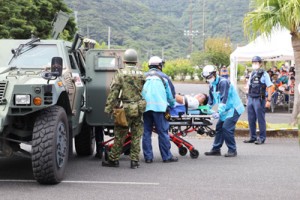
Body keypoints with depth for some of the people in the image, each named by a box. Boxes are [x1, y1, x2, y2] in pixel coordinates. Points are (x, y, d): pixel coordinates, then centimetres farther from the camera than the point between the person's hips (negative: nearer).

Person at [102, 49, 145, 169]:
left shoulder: (120, 74, -5)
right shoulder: (141, 75, 5)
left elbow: (113, 92, -8)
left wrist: (108, 108, -5)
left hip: (126, 109, -3)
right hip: (139, 109, 3)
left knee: (119, 136, 5)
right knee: (136, 136, 8)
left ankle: (113, 159, 13)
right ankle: (134, 160, 9)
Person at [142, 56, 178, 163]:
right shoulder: (163, 77, 12)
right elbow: (170, 95, 16)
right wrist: (172, 104, 32)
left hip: (145, 106, 3)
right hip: (158, 106, -3)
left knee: (146, 132, 7)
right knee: (163, 132, 1)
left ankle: (148, 157, 7)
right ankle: (167, 156, 3)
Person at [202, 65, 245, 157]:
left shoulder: (223, 82, -20)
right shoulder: (212, 85, 8)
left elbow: (224, 99, -27)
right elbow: (211, 100, 17)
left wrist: (219, 112, -31)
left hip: (234, 108, -9)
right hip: (225, 110, 9)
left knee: (226, 128, -17)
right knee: (219, 127, 7)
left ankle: (232, 150, -9)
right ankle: (216, 149, 13)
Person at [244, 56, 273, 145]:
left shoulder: (264, 74, -6)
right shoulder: (252, 74, 13)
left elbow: (269, 87, -8)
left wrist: (268, 100, -14)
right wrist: (248, 98, 15)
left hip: (259, 100, -7)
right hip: (250, 99, 7)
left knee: (260, 119, -1)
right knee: (251, 119, 10)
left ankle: (262, 138, 6)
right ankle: (253, 137, 20)